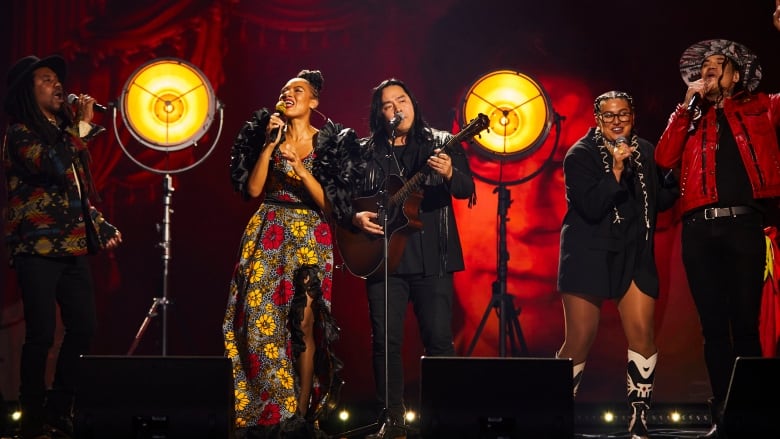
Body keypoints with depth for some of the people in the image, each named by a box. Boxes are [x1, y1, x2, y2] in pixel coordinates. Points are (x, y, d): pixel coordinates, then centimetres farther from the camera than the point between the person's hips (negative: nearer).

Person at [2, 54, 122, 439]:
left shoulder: (64, 130, 20)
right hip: (37, 248, -8)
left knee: (84, 327, 5)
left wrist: (103, 226, 16)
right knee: (42, 333, -9)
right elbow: (53, 167, -23)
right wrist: (83, 126, -15)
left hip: (73, 247, 8)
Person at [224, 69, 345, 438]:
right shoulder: (268, 135, 9)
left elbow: (328, 202, -5)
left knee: (305, 322, -8)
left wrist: (299, 166, -15)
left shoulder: (328, 143, 2)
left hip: (311, 237, -2)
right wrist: (270, 145, -7)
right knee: (262, 318, -5)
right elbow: (253, 189, -2)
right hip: (269, 233, 2)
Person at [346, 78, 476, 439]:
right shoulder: (366, 151, 10)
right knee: (385, 341, 1)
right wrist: (356, 217, -8)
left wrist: (450, 173, -29)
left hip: (432, 258, -2)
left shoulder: (442, 143, 6)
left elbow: (466, 189, -7)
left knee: (439, 338, -4)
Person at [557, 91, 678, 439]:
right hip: (589, 254, -4)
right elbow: (591, 207, -16)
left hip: (635, 255, 4)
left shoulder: (645, 152, 8)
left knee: (642, 334, -7)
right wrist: (616, 168, -22)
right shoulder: (580, 155, -5)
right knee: (580, 339, -3)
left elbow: (662, 200, 10)